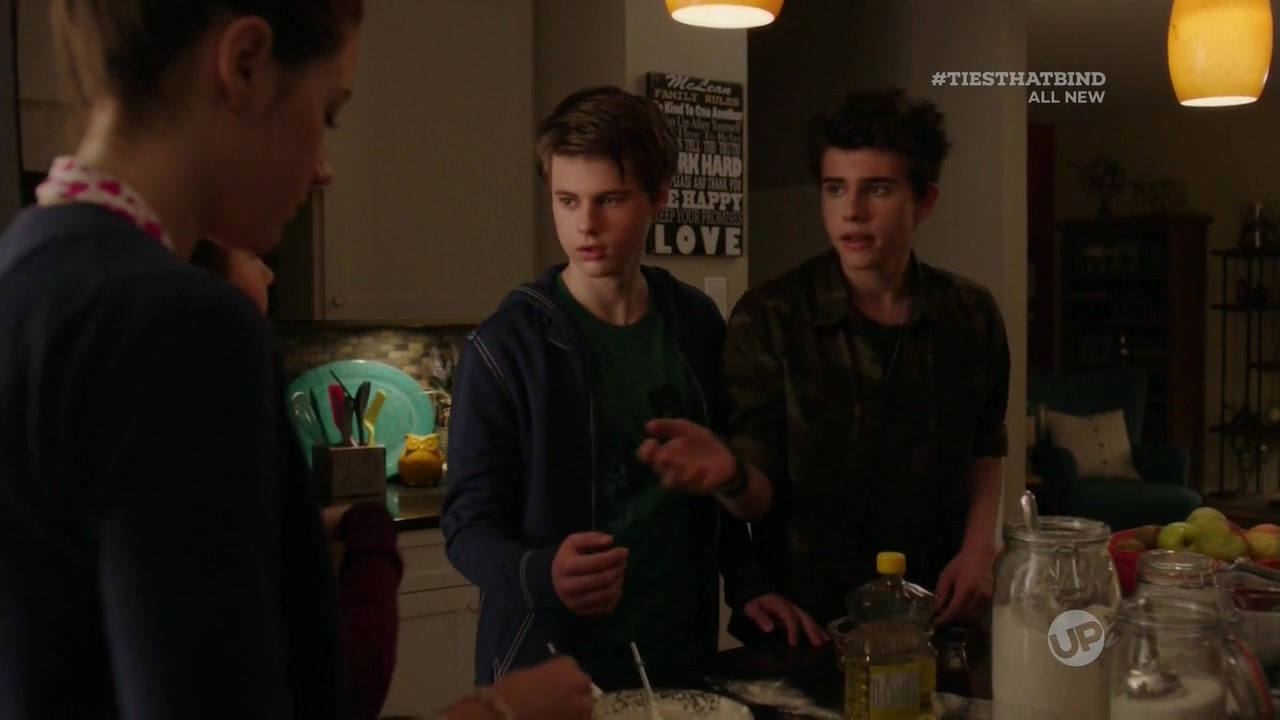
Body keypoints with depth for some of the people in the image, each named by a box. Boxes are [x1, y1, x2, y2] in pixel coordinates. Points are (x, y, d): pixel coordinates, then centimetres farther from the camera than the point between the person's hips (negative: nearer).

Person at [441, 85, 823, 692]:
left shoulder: (697, 324, 1)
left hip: (679, 655, 4)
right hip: (548, 667, -4)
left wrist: (746, 585, 2)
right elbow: (468, 525, -14)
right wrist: (543, 574, -31)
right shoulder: (504, 347, -14)